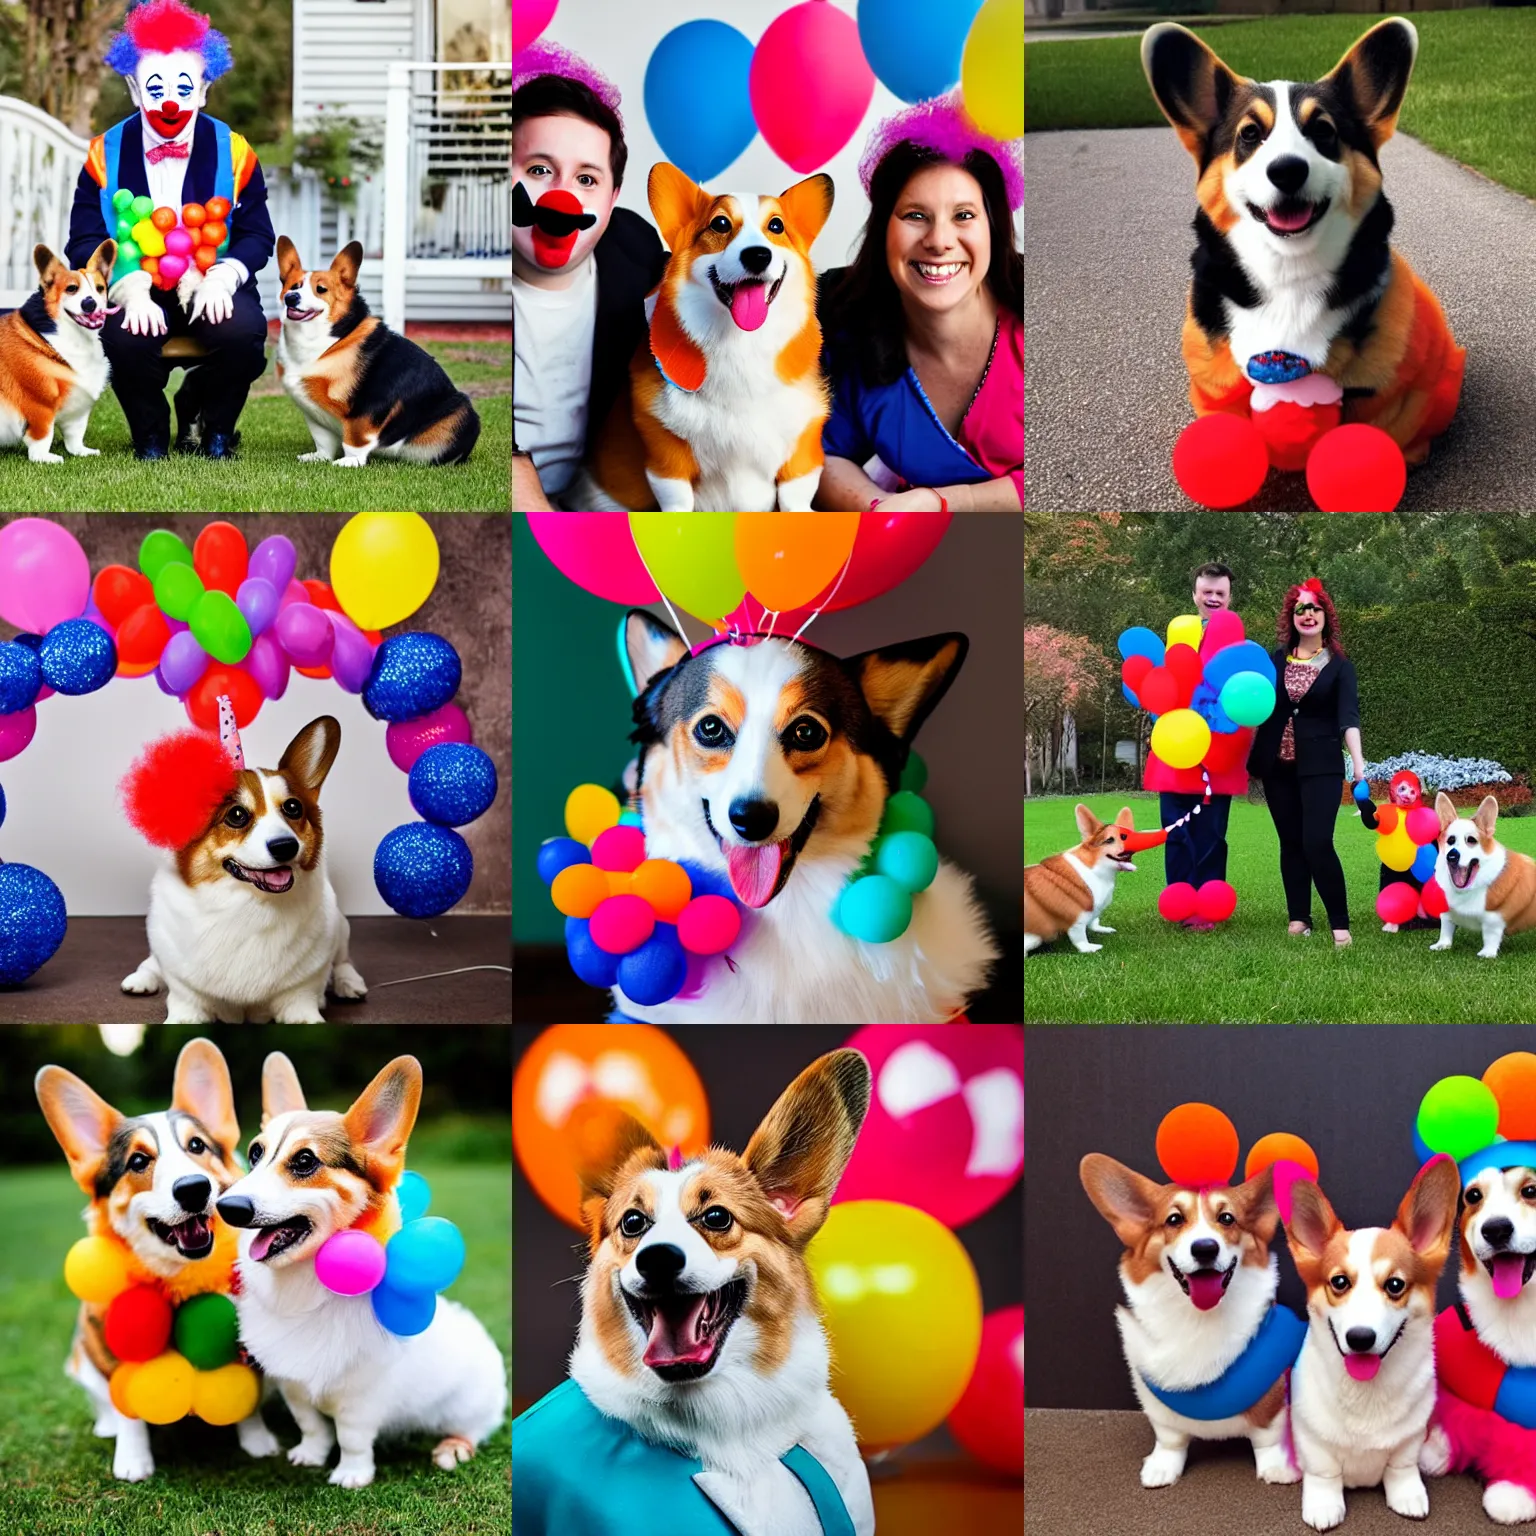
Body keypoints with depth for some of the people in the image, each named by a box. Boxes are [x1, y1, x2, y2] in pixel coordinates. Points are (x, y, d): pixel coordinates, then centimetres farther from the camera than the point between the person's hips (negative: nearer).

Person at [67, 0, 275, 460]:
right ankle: (150, 434, -1)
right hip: (137, 294, 0)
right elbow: (85, 241, -3)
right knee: (123, 337, -34)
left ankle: (209, 424, 2)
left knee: (244, 331, -32)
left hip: (210, 290, 1)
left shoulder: (233, 152, 0)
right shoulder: (106, 154, 0)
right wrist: (129, 288, -21)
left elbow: (257, 235, 1)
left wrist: (222, 278, -19)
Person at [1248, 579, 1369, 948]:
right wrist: (1248, 756, 3)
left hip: (1320, 766, -3)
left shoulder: (1339, 666, 0)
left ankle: (1340, 924, -10)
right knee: (1290, 843, 6)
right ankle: (1299, 918, 13)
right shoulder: (1275, 661, 7)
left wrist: (1358, 762, -25)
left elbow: (1348, 717, -11)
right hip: (1278, 765, 3)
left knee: (1317, 842, -14)